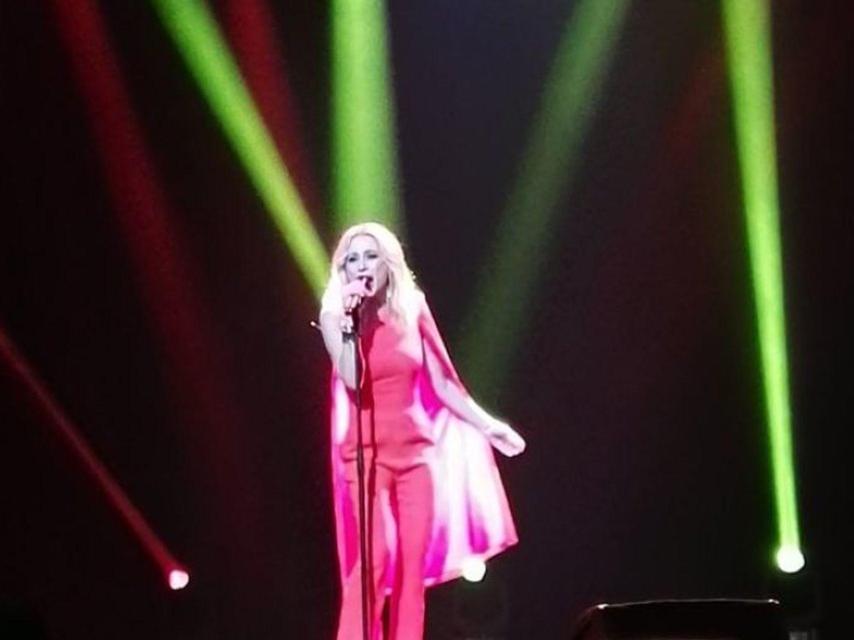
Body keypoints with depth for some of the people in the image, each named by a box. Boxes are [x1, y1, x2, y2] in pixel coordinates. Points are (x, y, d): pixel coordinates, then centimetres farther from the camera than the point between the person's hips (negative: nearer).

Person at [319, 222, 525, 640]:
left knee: (413, 566, 2)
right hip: (366, 453, -3)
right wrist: (349, 319, -20)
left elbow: (442, 381, 12)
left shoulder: (413, 312, 6)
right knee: (372, 562, -15)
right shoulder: (335, 315, -2)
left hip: (415, 450, 3)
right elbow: (351, 379, -18)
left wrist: (487, 425, 10)